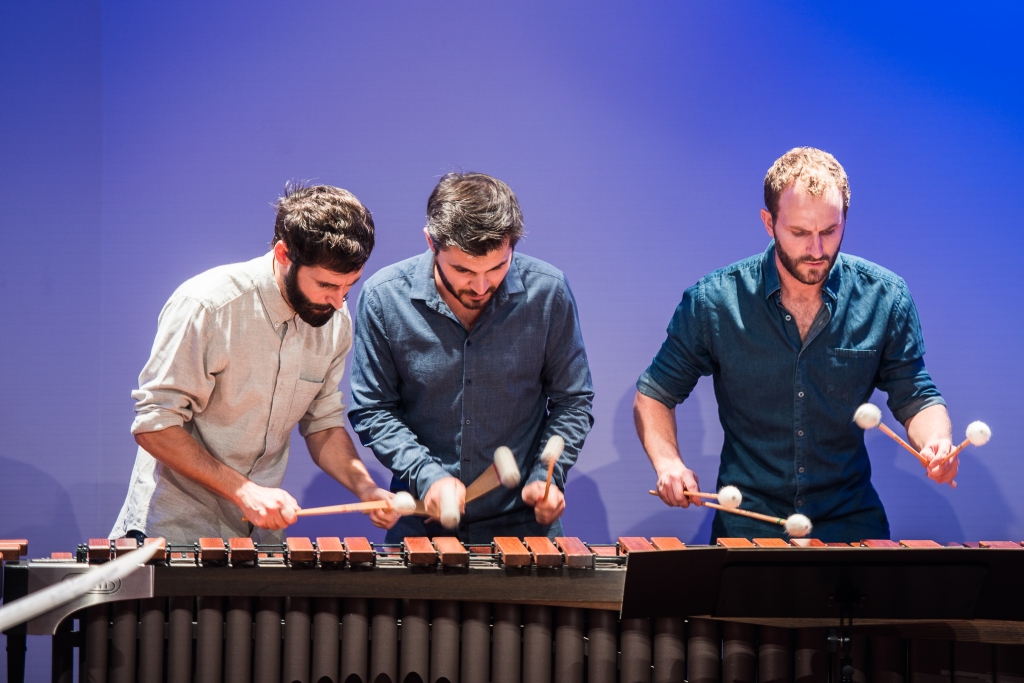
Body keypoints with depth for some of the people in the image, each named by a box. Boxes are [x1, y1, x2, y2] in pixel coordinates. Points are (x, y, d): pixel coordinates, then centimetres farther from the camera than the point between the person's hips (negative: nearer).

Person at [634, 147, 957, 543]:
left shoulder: (885, 298, 0)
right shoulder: (712, 303, -4)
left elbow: (916, 399, 8)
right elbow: (653, 396, 7)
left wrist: (934, 443, -13)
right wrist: (668, 462, -10)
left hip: (850, 523, 1)